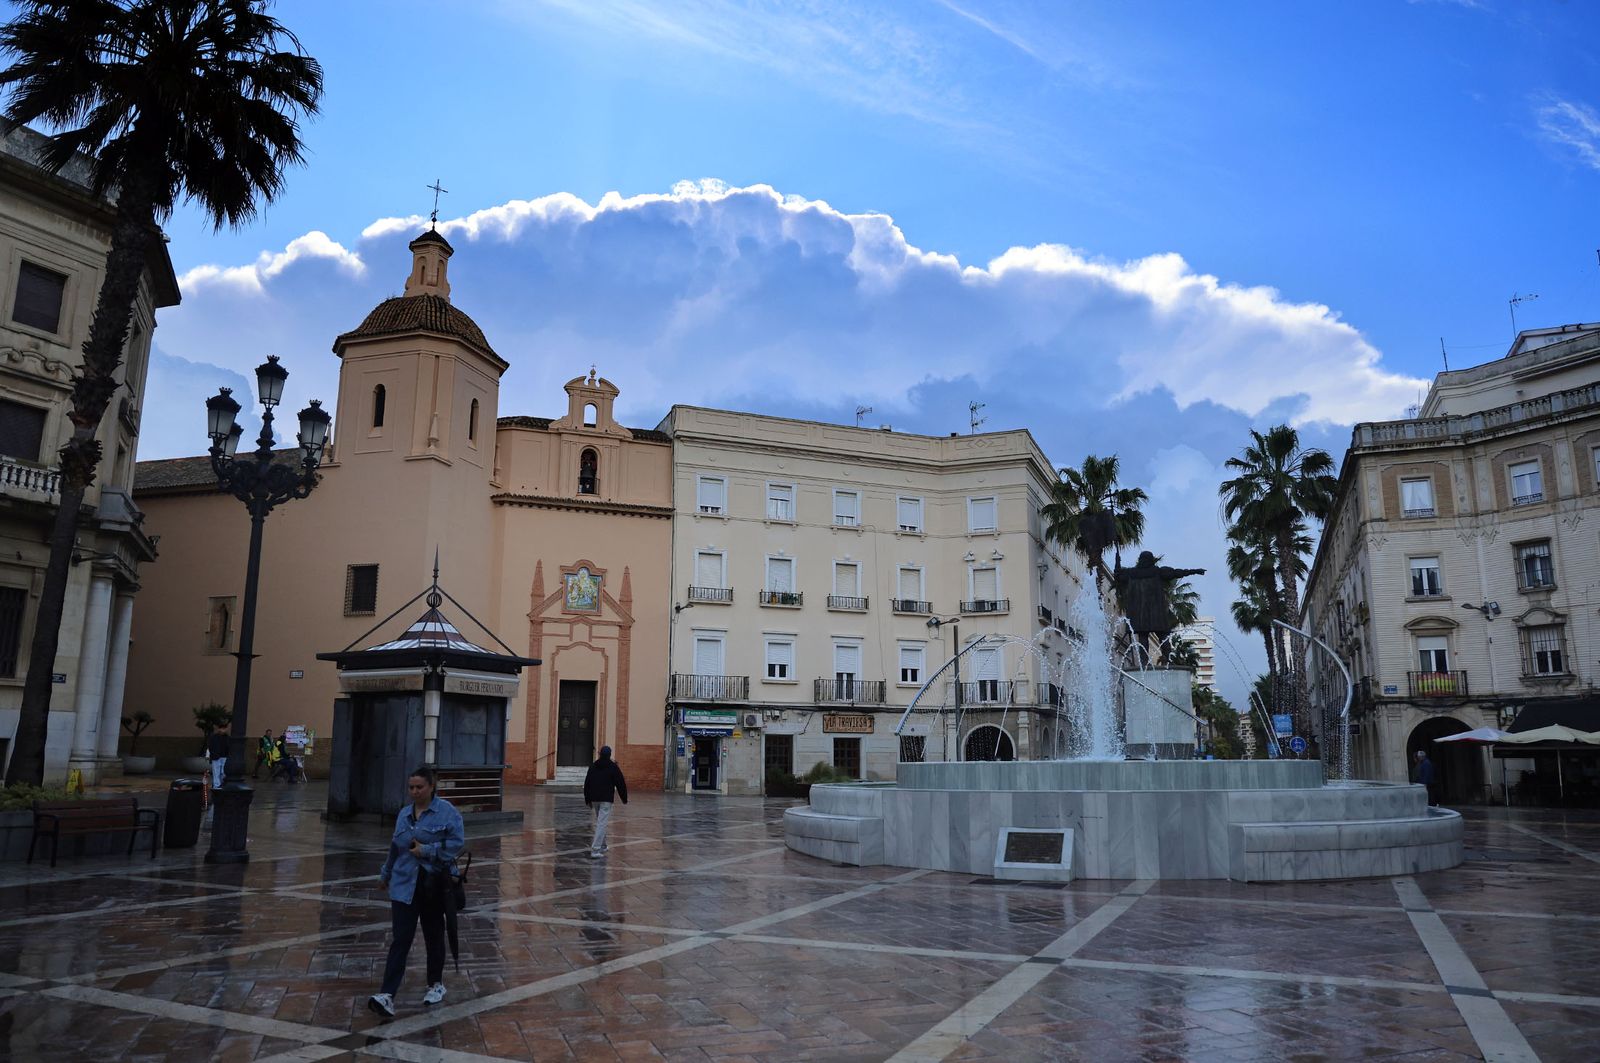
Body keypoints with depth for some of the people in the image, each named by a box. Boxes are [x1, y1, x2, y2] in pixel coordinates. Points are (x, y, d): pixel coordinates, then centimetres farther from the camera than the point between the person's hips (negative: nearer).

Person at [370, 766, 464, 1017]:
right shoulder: (404, 814, 9)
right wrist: (386, 874, 30)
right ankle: (387, 995, -9)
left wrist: (426, 851, -18)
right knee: (400, 940, -5)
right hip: (404, 886, 3)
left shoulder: (446, 811, -8)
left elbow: (457, 842, -14)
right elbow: (395, 847, 21)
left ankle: (436, 984, 30)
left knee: (434, 936, 13)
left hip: (433, 884, -3)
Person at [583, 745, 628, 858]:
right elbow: (621, 783, -3)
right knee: (602, 823, -8)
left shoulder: (593, 766, 9)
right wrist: (624, 798, 7)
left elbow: (587, 783, 13)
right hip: (606, 799, -5)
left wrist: (587, 799, 20)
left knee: (599, 821, 22)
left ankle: (602, 845, 28)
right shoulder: (613, 767, -4)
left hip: (594, 798, 5)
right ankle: (595, 850, -16)